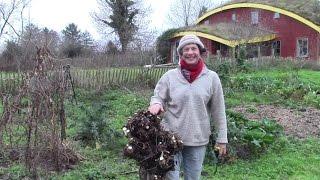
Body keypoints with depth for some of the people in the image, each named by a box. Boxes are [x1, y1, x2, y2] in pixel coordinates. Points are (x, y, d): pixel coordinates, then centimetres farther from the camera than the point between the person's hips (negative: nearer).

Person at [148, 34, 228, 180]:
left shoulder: (212, 78, -3)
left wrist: (222, 138, 4)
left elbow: (218, 111, 2)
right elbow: (157, 97, 4)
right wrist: (156, 104, -20)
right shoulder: (169, 76, -4)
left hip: (198, 140, 1)